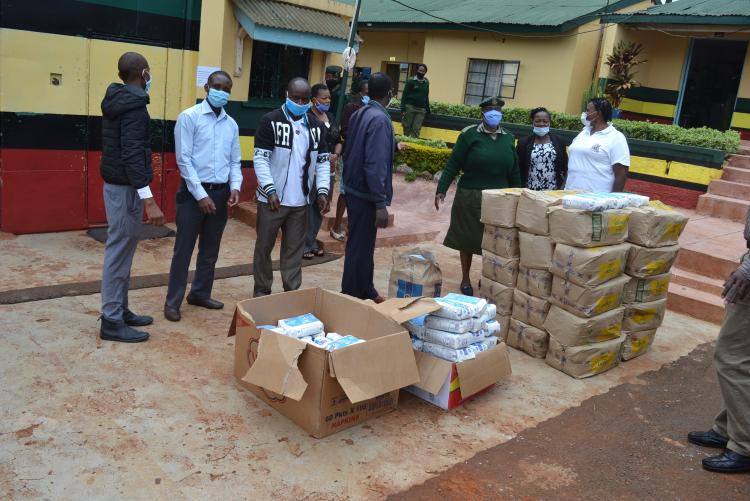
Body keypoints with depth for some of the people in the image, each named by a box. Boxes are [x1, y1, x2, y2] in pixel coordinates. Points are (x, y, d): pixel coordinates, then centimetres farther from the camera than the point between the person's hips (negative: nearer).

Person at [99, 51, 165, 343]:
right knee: (119, 252, -4)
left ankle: (119, 311, 25)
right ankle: (111, 322, 3)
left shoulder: (116, 101, 13)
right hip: (126, 188, -10)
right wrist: (149, 200, -29)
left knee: (121, 251, 15)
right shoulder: (134, 106, -17)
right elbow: (133, 155, -26)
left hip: (115, 184, 10)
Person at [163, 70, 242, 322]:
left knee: (210, 250, 14)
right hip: (194, 192, -5)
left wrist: (235, 187, -4)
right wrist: (201, 195, -16)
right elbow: (184, 160, -12)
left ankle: (200, 293, 29)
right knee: (184, 249, 0)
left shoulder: (231, 124, 10)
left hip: (220, 193, 6)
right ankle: (173, 301, 10)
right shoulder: (189, 117, -7)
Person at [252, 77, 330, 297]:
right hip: (272, 198, -3)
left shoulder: (316, 126, 8)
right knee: (264, 246, 8)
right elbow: (260, 158, -10)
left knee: (295, 248, 10)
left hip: (300, 201, 4)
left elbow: (323, 161, 10)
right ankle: (262, 290, 23)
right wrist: (270, 189, -19)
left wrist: (322, 190, -2)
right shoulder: (270, 121, -6)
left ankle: (292, 291, 21)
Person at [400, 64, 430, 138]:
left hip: (421, 109, 3)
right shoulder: (410, 81, -1)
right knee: (407, 127, 2)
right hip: (410, 107, -3)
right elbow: (404, 95, -4)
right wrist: (403, 109, -11)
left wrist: (427, 109, 16)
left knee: (416, 129, -4)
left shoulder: (426, 82, 10)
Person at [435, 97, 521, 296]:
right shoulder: (469, 134, -5)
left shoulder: (508, 138, 8)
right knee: (468, 238, 8)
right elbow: (453, 165, -7)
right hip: (470, 197, -3)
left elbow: (514, 172, 13)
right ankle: (465, 279, 23)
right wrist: (441, 190, -14)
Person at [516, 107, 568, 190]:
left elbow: (565, 168, 9)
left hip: (553, 192, 2)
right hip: (530, 191, -2)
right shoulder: (524, 143, 0)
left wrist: (562, 188, 0)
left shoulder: (559, 141, 6)